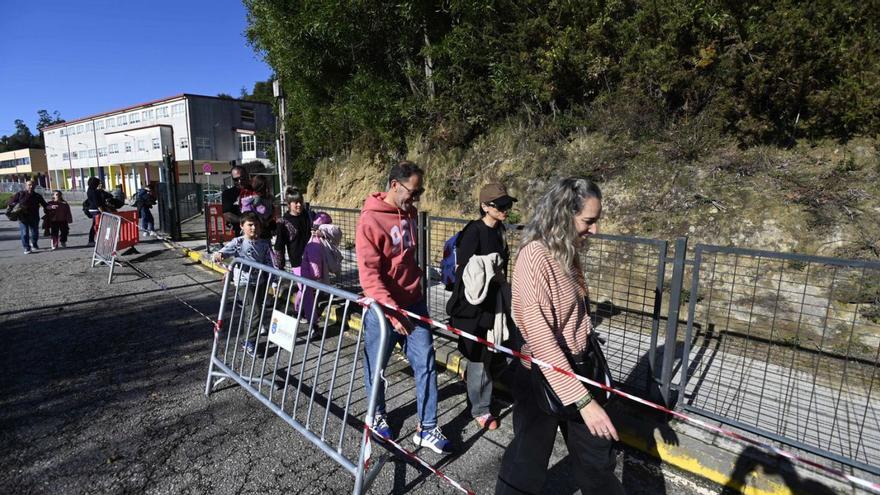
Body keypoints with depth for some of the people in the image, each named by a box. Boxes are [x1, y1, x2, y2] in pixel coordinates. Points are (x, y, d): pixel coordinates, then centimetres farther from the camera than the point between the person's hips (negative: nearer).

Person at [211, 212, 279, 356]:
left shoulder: (264, 244, 2)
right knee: (255, 312, -12)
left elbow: (271, 263, 3)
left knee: (260, 311, 14)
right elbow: (225, 251, -21)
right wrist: (218, 255, -45)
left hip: (260, 282, 5)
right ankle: (250, 343, 6)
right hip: (244, 283, -5)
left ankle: (249, 340, 36)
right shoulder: (237, 243, -7)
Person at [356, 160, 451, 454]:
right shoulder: (371, 220, -17)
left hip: (413, 302, 6)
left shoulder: (410, 213, 6)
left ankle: (427, 428, 20)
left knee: (426, 364, 6)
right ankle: (377, 416, 40)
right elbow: (369, 275, -21)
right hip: (383, 308, -6)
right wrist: (393, 312, -25)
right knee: (376, 366, 14)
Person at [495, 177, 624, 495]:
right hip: (541, 378, -8)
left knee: (597, 458, 23)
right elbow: (540, 337, -27)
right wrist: (582, 399, -26)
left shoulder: (567, 252, 3)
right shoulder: (535, 255, -24)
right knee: (528, 461, 12)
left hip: (575, 369, 8)